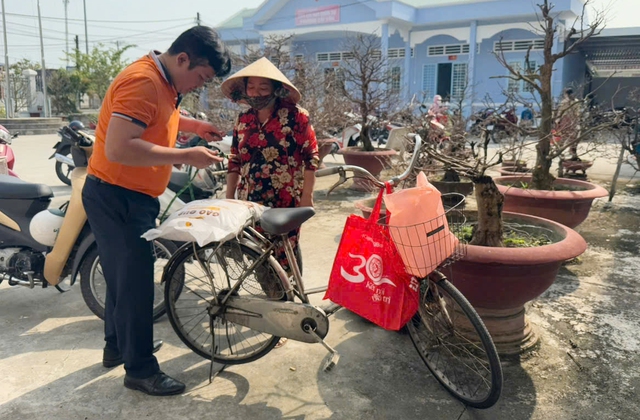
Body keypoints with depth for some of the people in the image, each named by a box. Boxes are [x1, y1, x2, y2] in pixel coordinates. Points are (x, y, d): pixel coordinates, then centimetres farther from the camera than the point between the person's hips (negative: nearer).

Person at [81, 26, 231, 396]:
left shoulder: (164, 82, 9)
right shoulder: (143, 82, -22)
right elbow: (118, 148, -31)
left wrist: (193, 125, 11)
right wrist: (186, 156, -27)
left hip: (132, 197, 10)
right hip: (117, 198, -10)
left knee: (125, 276, 21)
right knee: (136, 281, -2)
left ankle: (118, 345, 38)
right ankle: (141, 369, 12)